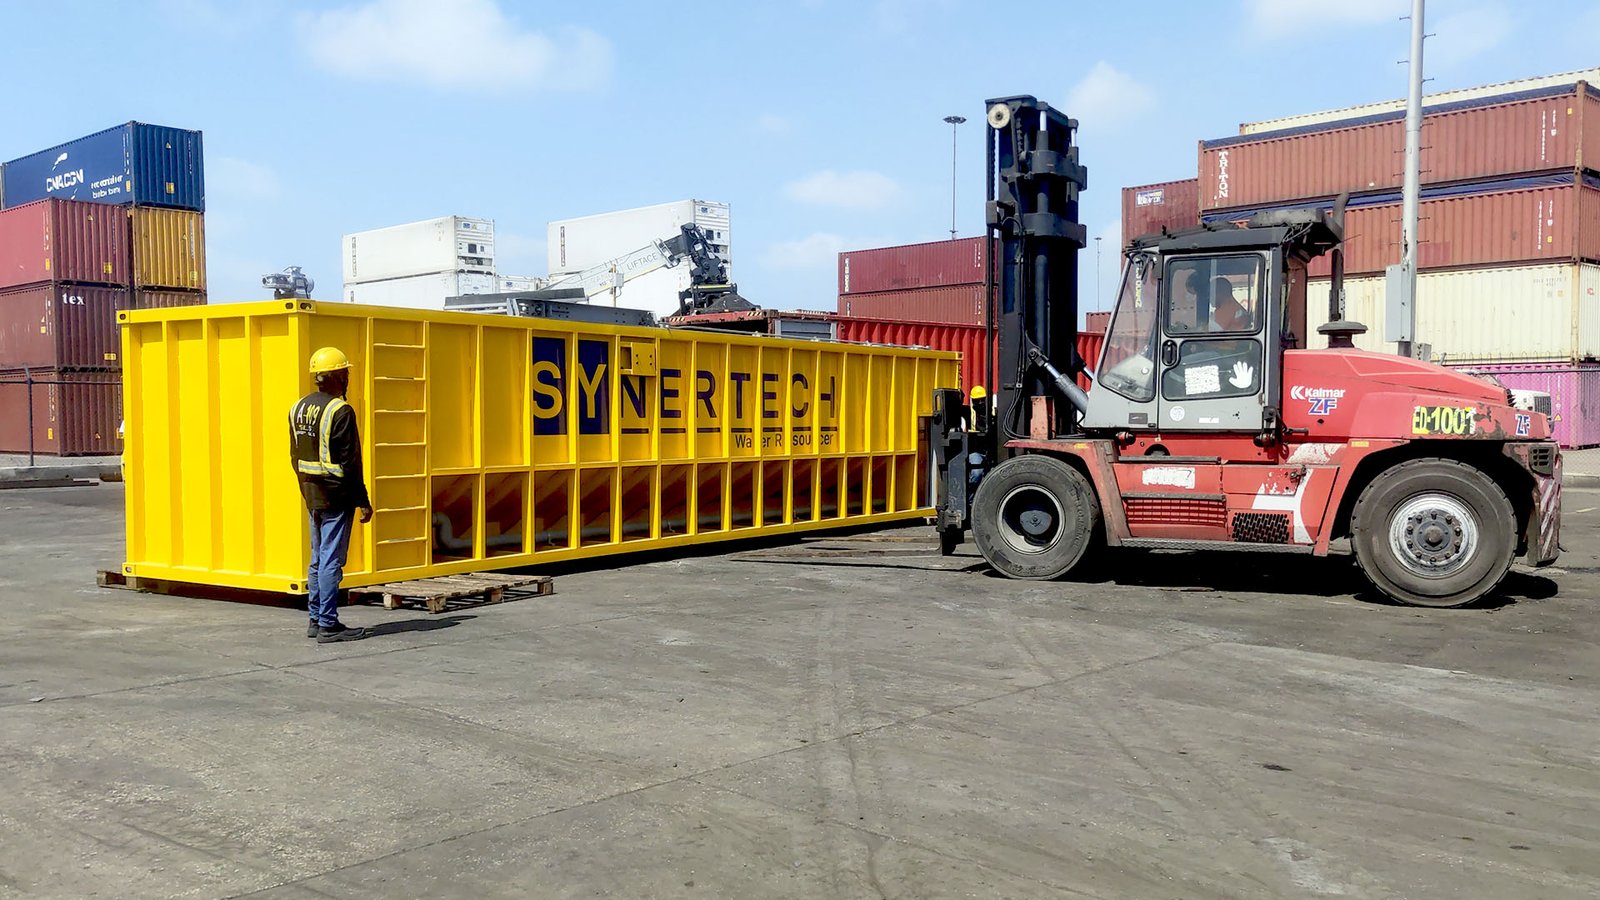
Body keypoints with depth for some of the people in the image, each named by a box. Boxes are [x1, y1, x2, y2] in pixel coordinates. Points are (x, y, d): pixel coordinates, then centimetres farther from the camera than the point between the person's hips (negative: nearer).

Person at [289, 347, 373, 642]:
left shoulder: (299, 408, 10)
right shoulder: (340, 411, -16)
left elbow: (295, 456, 15)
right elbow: (349, 463, -17)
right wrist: (362, 501, -12)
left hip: (312, 495, 8)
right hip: (337, 496, -8)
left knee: (318, 559, 16)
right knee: (331, 560, -4)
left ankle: (315, 620, 22)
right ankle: (328, 625, -1)